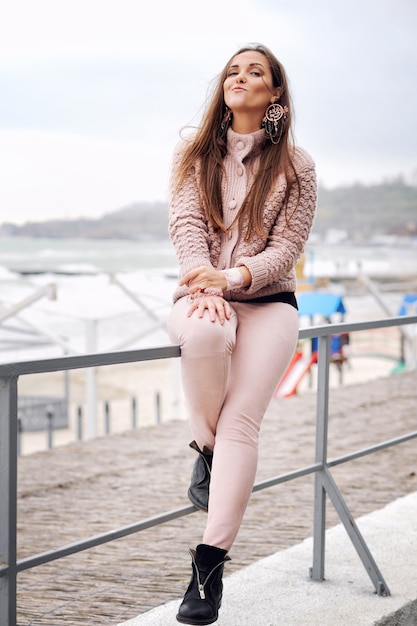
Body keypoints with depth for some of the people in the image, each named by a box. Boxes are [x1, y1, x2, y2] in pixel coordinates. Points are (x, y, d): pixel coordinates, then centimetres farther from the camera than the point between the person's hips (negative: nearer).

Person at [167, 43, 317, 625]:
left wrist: (230, 279, -20)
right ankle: (206, 448, -13)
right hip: (200, 295, 1)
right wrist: (205, 290, -20)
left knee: (241, 421, -20)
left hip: (268, 300, -1)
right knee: (205, 332, -38)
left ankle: (210, 565, -22)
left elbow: (286, 249, -2)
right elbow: (187, 227, -2)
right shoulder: (194, 153, 10)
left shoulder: (295, 166, 5)